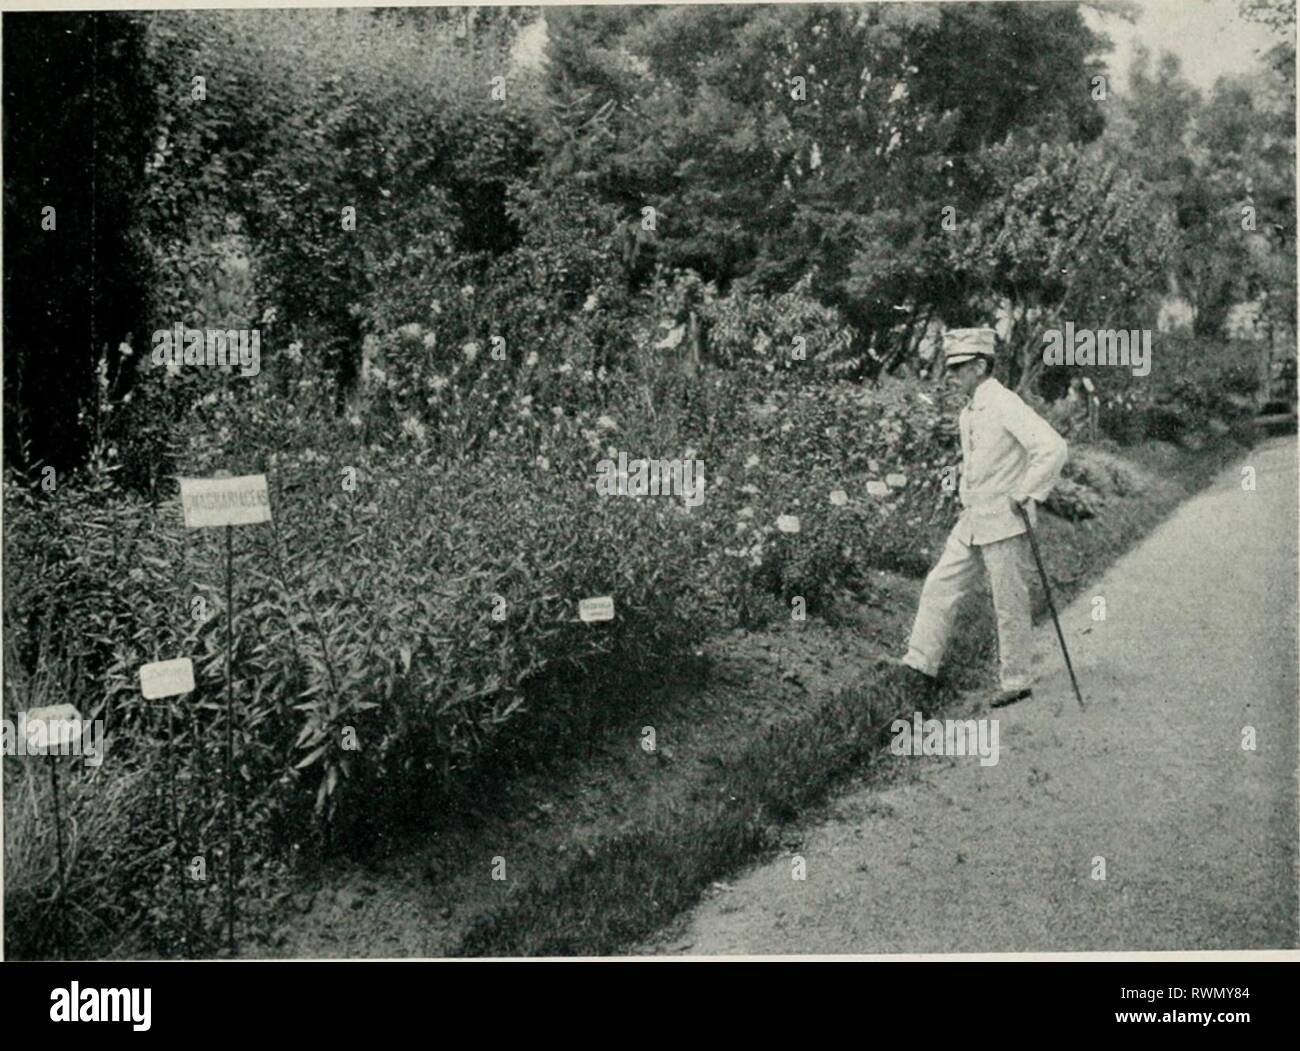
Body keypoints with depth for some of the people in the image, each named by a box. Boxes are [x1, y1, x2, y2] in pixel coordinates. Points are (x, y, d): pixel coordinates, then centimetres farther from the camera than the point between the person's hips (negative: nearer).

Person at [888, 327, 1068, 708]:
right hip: (972, 521, 9)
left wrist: (1026, 494, -20)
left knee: (1010, 604, 2)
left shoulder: (1005, 405, -18)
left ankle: (1017, 682, 13)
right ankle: (921, 663, 16)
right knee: (940, 587, 10)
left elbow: (1054, 448, -26)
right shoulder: (969, 412, 10)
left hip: (1005, 523, -9)